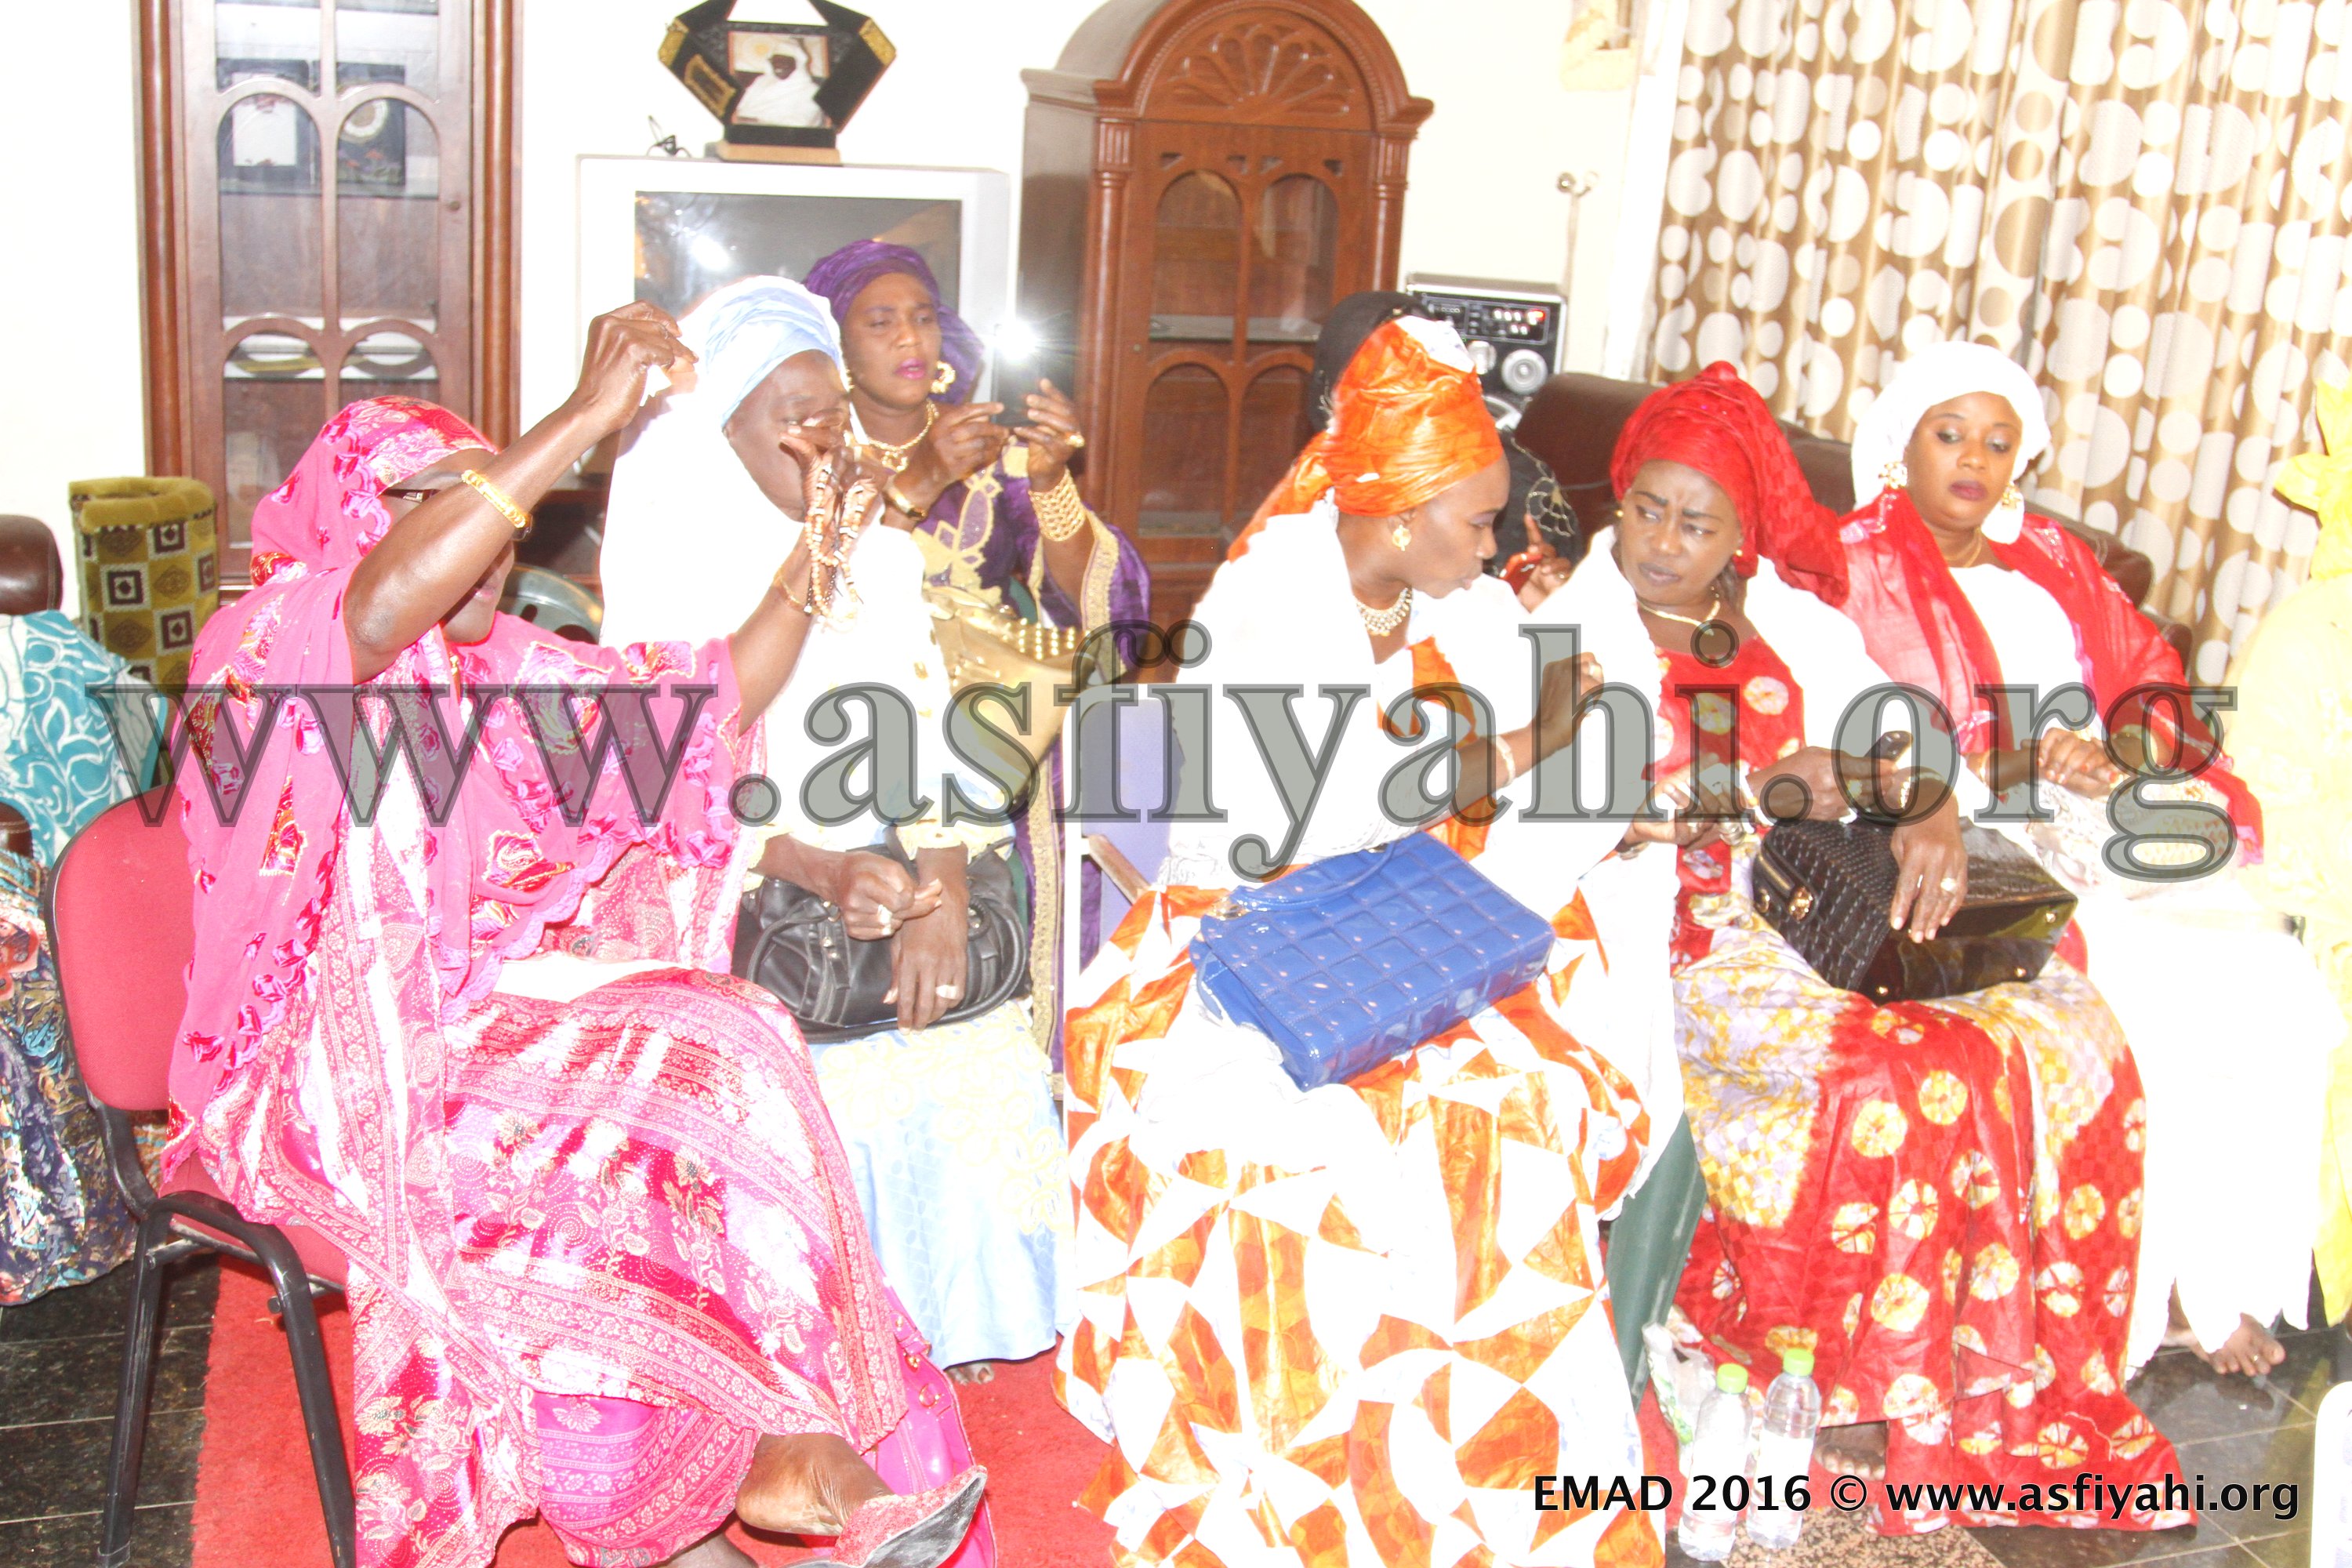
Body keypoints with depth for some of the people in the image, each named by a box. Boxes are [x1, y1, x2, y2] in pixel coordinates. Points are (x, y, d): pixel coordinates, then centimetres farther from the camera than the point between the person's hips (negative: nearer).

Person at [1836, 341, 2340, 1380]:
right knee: (2148, 1004, -26)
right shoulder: (1859, 566, 4)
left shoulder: (2052, 559, 23)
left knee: (2278, 991, -14)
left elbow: (2148, 676, 15)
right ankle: (2149, 1301, -13)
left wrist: (2122, 756, -7)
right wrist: (2014, 768, -21)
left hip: (2112, 823, 6)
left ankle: (2224, 1278, -2)